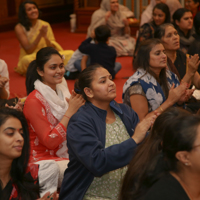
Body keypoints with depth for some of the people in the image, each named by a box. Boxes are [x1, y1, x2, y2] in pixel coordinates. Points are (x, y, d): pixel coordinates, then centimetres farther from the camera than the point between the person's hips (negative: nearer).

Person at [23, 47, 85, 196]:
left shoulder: (62, 90, 7)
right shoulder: (34, 101, -15)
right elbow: (49, 141, -19)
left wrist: (79, 107, -6)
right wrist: (70, 112, -21)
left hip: (66, 155, 6)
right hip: (43, 160, -6)